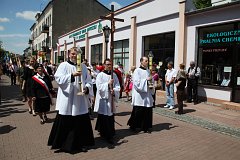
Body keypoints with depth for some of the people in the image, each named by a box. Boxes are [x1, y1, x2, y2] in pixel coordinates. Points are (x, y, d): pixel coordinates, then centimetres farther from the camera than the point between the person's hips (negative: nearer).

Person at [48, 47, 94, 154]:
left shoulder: (83, 67, 10)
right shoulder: (63, 65, 0)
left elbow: (89, 81, 10)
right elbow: (58, 78, -13)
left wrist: (87, 88, -11)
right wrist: (72, 75, -25)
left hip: (80, 101, 4)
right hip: (67, 100, -3)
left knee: (82, 122, 11)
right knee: (65, 123, 4)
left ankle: (80, 143, 28)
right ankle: (62, 144, 22)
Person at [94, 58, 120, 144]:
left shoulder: (114, 75, 8)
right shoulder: (100, 75, -3)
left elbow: (118, 87, 4)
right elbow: (99, 87, -11)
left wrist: (114, 90, -15)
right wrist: (108, 84, -20)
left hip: (111, 99, 4)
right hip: (103, 99, -4)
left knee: (110, 117, 9)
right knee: (103, 118, -2)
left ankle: (109, 135, 23)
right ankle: (104, 133, 10)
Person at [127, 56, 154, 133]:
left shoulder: (148, 71, 12)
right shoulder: (137, 71, -7)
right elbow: (136, 82, -15)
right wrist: (146, 80, -16)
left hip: (147, 95, 6)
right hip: (139, 95, -6)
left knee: (148, 111, 5)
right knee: (138, 112, 1)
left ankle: (146, 127, 19)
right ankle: (133, 126, 21)